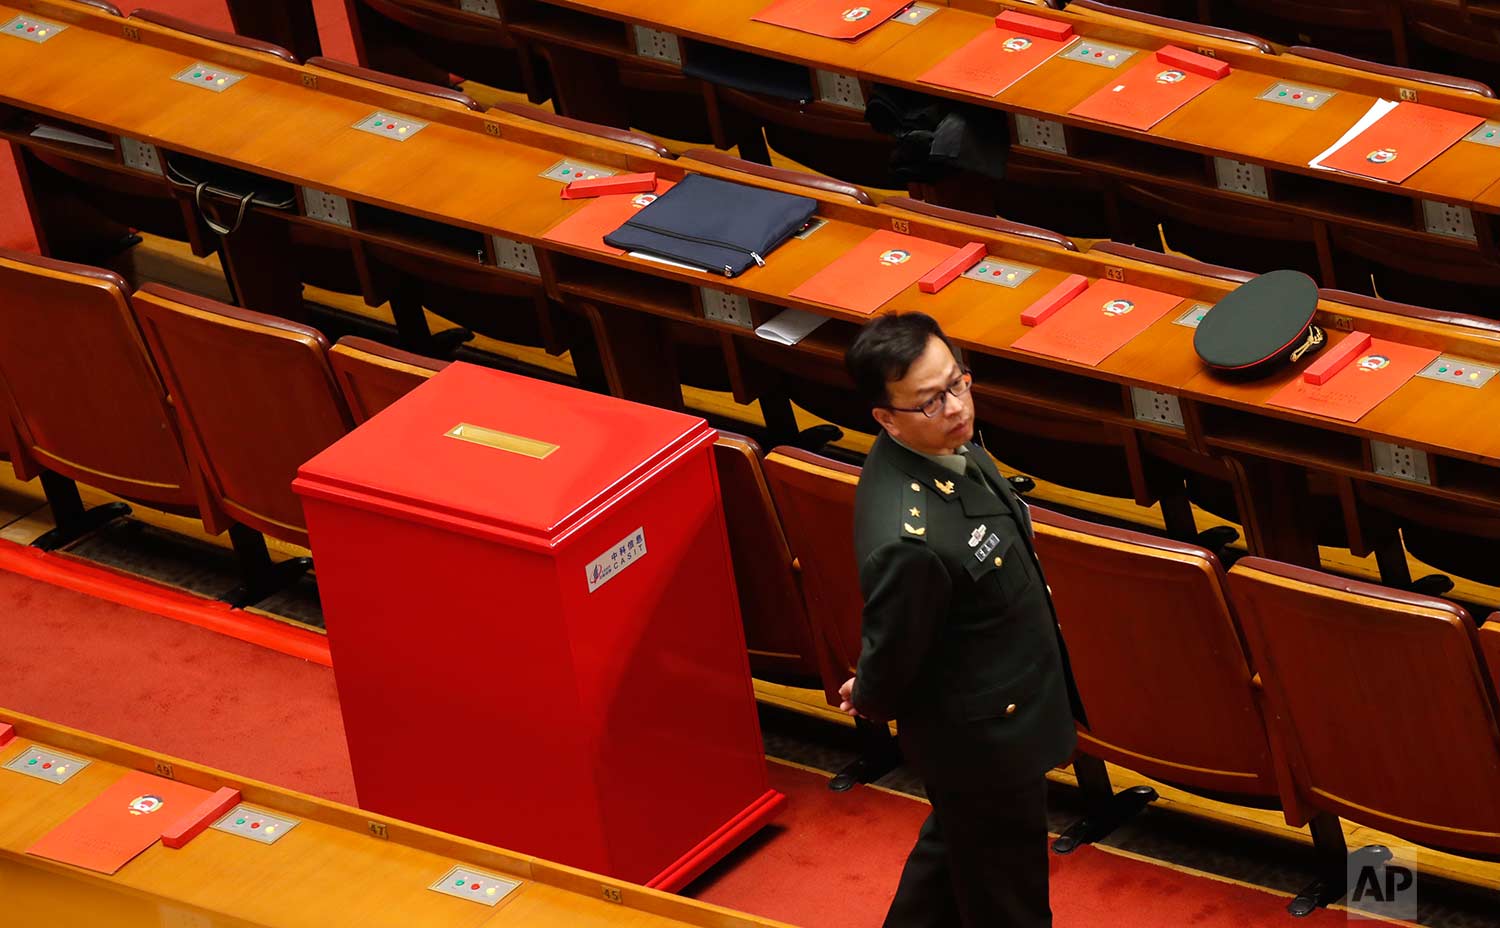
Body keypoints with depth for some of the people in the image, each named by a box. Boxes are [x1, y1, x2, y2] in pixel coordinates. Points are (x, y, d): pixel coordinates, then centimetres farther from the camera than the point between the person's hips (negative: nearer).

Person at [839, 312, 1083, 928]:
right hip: (985, 745, -8)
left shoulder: (945, 442, -12)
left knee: (953, 844, 32)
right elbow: (889, 658, -24)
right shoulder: (910, 539, -41)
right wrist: (872, 701, -2)